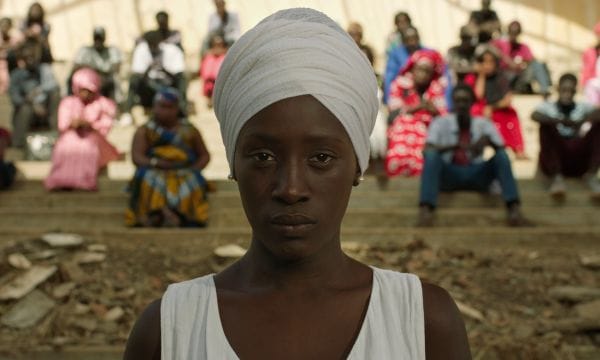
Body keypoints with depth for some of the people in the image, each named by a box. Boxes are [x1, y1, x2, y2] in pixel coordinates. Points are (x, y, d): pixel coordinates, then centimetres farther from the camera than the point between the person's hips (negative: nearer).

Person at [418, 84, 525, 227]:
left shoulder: (484, 124, 7)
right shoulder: (440, 123, 2)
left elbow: (502, 149, -1)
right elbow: (427, 150, -14)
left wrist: (488, 140, -23)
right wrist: (457, 146, -29)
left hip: (477, 175, 2)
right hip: (449, 175, -1)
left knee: (501, 156, -24)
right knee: (432, 155, -31)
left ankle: (514, 208, -40)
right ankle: (425, 209, -50)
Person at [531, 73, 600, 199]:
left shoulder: (582, 107, 14)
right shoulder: (548, 107, 8)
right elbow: (534, 115, -17)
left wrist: (582, 121, -29)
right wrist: (559, 121, -33)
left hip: (579, 161, 2)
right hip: (555, 159, -2)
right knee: (546, 125, -24)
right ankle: (556, 176, -29)